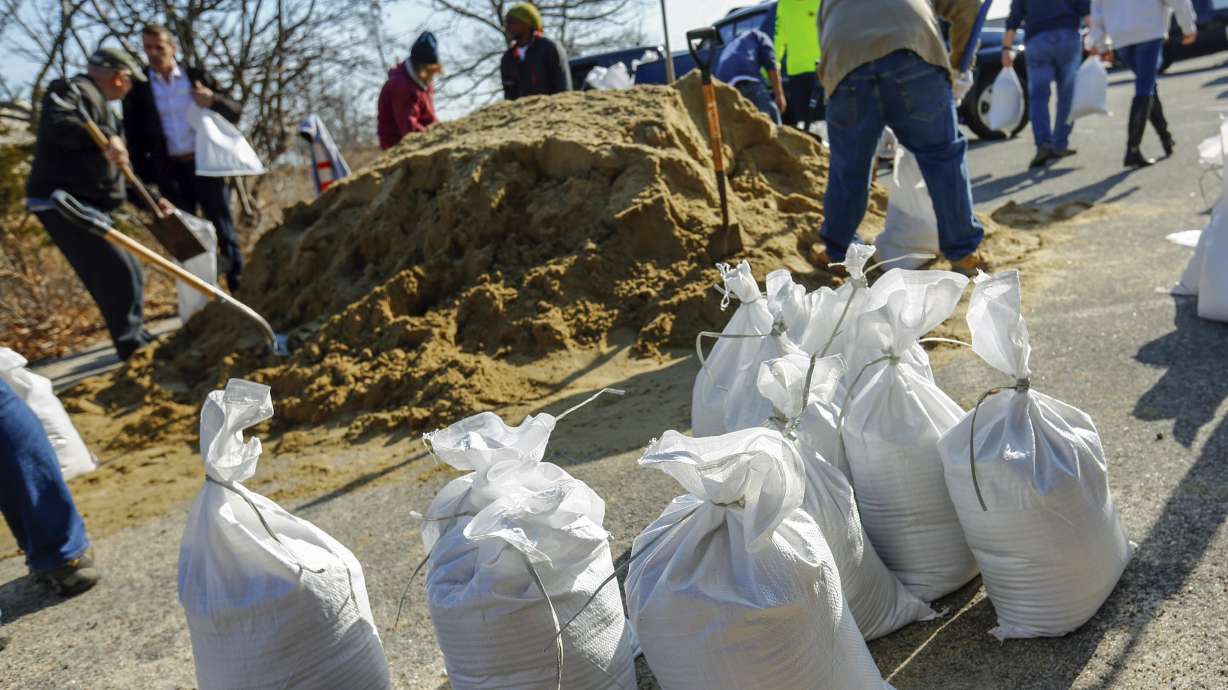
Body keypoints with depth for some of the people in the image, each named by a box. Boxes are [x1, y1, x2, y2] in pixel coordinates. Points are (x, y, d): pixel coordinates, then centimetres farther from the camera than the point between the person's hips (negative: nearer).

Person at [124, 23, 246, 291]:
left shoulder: (197, 77, 4)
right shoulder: (137, 88, 4)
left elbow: (235, 112, 4)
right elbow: (135, 138, 5)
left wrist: (214, 101, -17)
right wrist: (145, 179, -2)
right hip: (170, 172, 1)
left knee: (223, 231, -1)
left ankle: (240, 289, 4)